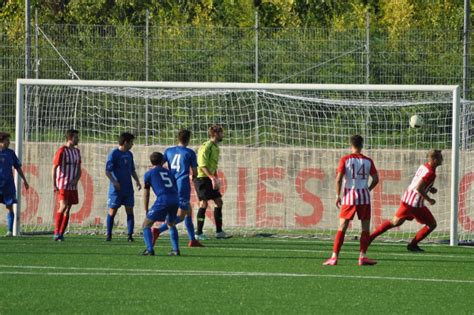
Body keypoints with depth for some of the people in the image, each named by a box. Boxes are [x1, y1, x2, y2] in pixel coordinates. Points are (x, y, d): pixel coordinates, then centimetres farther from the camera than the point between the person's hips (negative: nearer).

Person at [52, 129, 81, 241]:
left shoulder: (77, 152, 14)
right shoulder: (62, 151, -9)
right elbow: (54, 168, -9)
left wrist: (77, 179, -2)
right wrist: (54, 185, -14)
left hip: (72, 186, 7)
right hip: (62, 185, -7)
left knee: (67, 210, 5)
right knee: (63, 206, -19)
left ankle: (61, 234, 9)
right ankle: (57, 232, -15)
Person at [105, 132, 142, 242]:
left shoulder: (129, 154, 12)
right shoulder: (114, 154, -8)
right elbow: (107, 171, -12)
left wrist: (137, 180, 6)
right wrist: (114, 182, -26)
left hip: (128, 189, 6)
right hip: (116, 189, -6)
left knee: (130, 211, -1)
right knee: (112, 211, 0)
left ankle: (130, 235, 1)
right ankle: (109, 235, 10)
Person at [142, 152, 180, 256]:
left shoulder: (149, 173, 14)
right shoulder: (168, 172, 26)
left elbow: (146, 194, 14)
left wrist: (146, 210, 22)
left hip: (163, 200, -5)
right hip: (175, 200, 5)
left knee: (146, 224, 5)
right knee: (171, 224, 29)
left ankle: (149, 249, -9)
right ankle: (176, 249, 18)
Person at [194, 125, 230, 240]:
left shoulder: (215, 147, 16)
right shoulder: (207, 146, -14)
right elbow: (203, 165, -21)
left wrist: (216, 179, 17)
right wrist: (212, 178, -27)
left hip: (210, 178, 10)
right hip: (202, 177, -10)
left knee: (219, 202, 6)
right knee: (204, 203, -10)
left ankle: (219, 232, 11)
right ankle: (199, 233, -7)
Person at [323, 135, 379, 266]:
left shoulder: (345, 160, -1)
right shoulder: (368, 161, 3)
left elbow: (339, 179, -7)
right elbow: (376, 179, 3)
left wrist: (338, 195, 2)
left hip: (349, 195, 0)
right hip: (364, 196, 0)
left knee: (342, 227, 2)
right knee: (365, 227, 7)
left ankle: (334, 257, -3)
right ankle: (362, 256, 0)